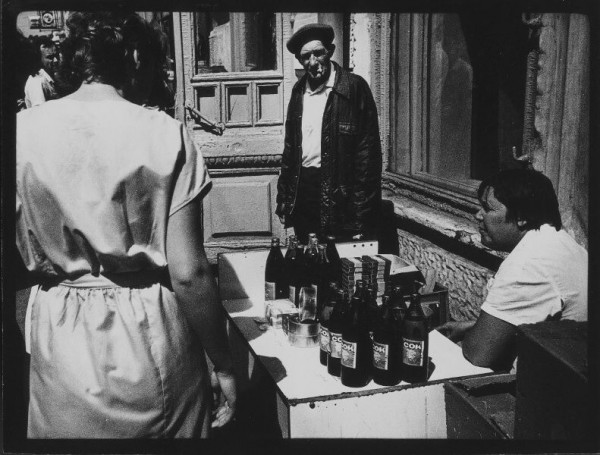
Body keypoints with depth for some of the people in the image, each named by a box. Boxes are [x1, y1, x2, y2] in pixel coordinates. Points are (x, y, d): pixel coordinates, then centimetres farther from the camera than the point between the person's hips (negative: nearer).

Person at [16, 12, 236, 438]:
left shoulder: (23, 131, -6)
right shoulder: (166, 135, -13)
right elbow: (188, 273, -15)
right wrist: (224, 366, -4)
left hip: (61, 337, 2)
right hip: (152, 333, -2)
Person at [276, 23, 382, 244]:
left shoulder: (354, 87, -8)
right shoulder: (299, 90, 10)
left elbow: (368, 150, -11)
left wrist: (361, 213, -16)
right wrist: (283, 197, 11)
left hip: (339, 193, -5)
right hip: (302, 190, 5)